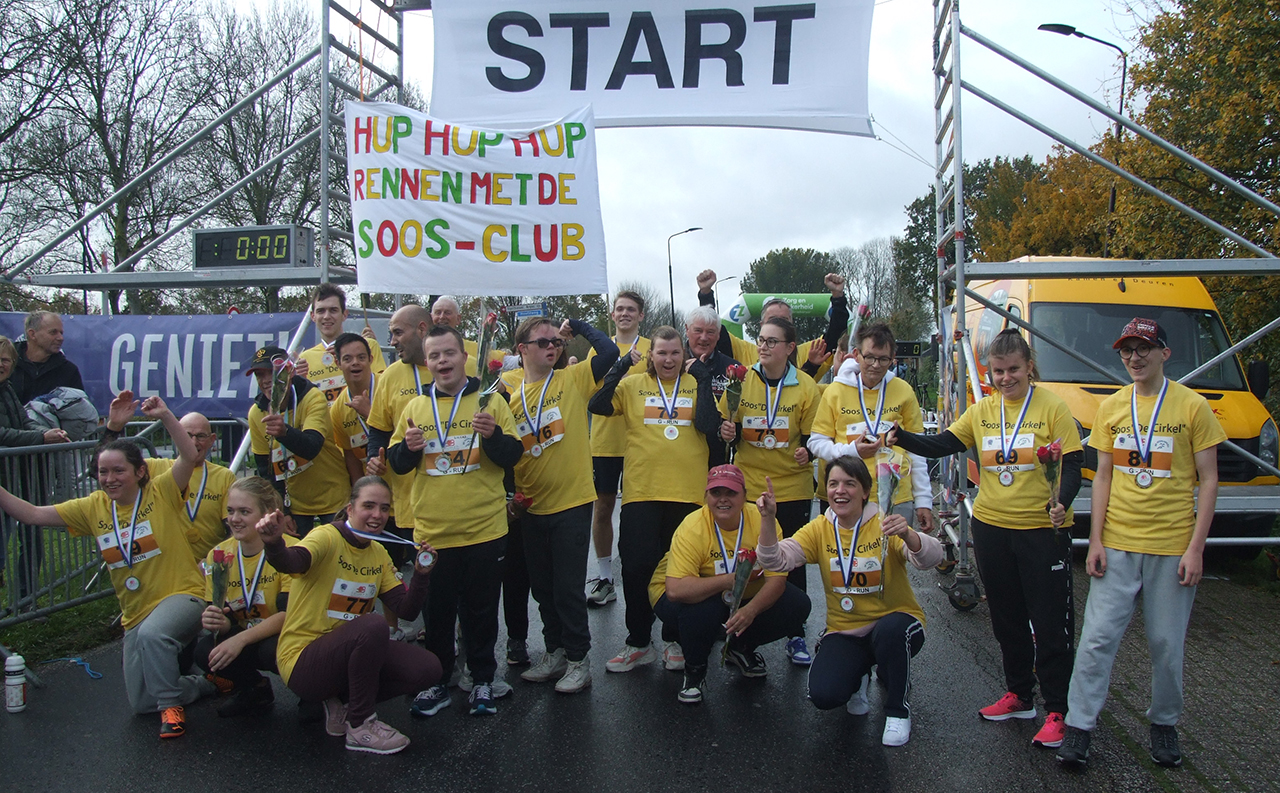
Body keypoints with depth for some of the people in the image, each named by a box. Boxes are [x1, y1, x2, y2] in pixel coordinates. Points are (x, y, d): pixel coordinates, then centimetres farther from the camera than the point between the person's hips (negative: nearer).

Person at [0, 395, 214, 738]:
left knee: (153, 634, -40)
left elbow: (190, 456, -25)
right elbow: (33, 515, 3)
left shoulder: (161, 493, -9)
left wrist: (165, 416, -33)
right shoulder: (93, 508, 5)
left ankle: (171, 704, -16)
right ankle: (209, 682, 32)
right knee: (141, 703, 9)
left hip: (182, 595, -7)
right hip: (135, 615, 7)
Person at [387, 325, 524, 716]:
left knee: (481, 610, 8)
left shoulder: (490, 401, 1)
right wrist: (408, 447, -13)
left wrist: (493, 435, -24)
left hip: (484, 527, -2)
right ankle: (436, 682, 24)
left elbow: (512, 456, -4)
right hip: (430, 531, 2)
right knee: (436, 610, 10)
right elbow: (397, 464, 8)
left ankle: (482, 681, 23)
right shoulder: (415, 407, 8)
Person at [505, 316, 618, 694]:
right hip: (531, 508, 5)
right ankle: (554, 652, 32)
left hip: (572, 503, -4)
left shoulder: (573, 379, -4)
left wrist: (577, 326, -7)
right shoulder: (509, 396, 6)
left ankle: (578, 660, 15)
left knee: (568, 587, 0)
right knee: (542, 587, 16)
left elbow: (610, 352, -17)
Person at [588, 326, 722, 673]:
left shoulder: (697, 384, 4)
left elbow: (710, 426, -12)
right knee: (636, 566, 1)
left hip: (687, 492, 0)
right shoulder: (633, 384, 5)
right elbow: (597, 406, -10)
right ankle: (638, 641, 18)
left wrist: (703, 378, -12)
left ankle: (674, 640, 27)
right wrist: (620, 367, -13)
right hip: (641, 491, 0)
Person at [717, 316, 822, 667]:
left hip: (792, 488, -1)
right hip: (747, 486, 1)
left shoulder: (805, 386, -3)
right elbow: (728, 428, 7)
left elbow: (812, 436, 2)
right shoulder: (741, 380, 0)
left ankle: (796, 635, 21)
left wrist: (806, 450, -19)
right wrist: (728, 432, -15)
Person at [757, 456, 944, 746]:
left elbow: (931, 558, -28)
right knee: (823, 695, -21)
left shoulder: (885, 525, -11)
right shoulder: (819, 529, -2)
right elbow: (775, 560, -14)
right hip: (844, 631, 2)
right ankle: (858, 676, 17)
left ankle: (898, 708, -7)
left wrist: (907, 534, -49)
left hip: (895, 622, -2)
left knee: (890, 630, -37)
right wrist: (767, 518, -31)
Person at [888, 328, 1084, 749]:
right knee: (1006, 618, 16)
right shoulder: (982, 411, 6)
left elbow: (1071, 465, -10)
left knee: (1050, 623, 0)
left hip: (1042, 529, -5)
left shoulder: (1052, 408, -7)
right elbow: (941, 445, 3)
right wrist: (900, 438, -14)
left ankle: (1057, 711, 11)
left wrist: (1062, 502, -28)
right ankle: (1019, 695, 31)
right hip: (991, 525, 5)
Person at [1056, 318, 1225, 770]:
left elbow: (1208, 480, -1)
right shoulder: (1111, 407, 7)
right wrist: (1095, 540, 2)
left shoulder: (1193, 407, -2)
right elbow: (1103, 476, 9)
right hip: (1117, 544, 2)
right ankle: (1078, 726, 7)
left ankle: (1164, 724, 27)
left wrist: (1195, 548, -8)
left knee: (1166, 645, 8)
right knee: (1098, 638, -1)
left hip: (1173, 546, -2)